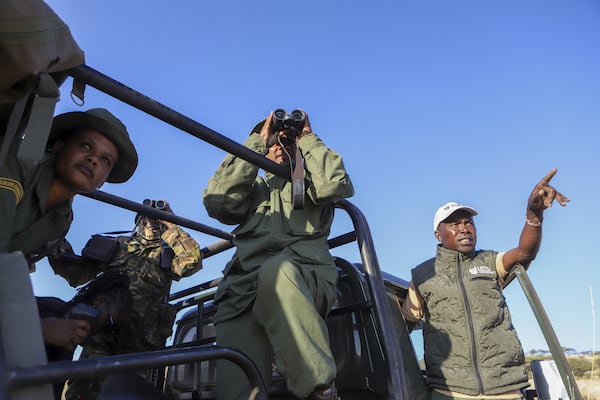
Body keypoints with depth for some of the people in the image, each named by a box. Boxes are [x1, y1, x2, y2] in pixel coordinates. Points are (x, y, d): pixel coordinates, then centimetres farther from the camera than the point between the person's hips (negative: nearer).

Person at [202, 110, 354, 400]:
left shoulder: (310, 182, 27)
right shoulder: (253, 188, 31)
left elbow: (337, 185, 2)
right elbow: (217, 202, 9)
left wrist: (308, 138, 15)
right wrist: (256, 142, 12)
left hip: (305, 275, -1)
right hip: (244, 289, 2)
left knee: (277, 270, -39)